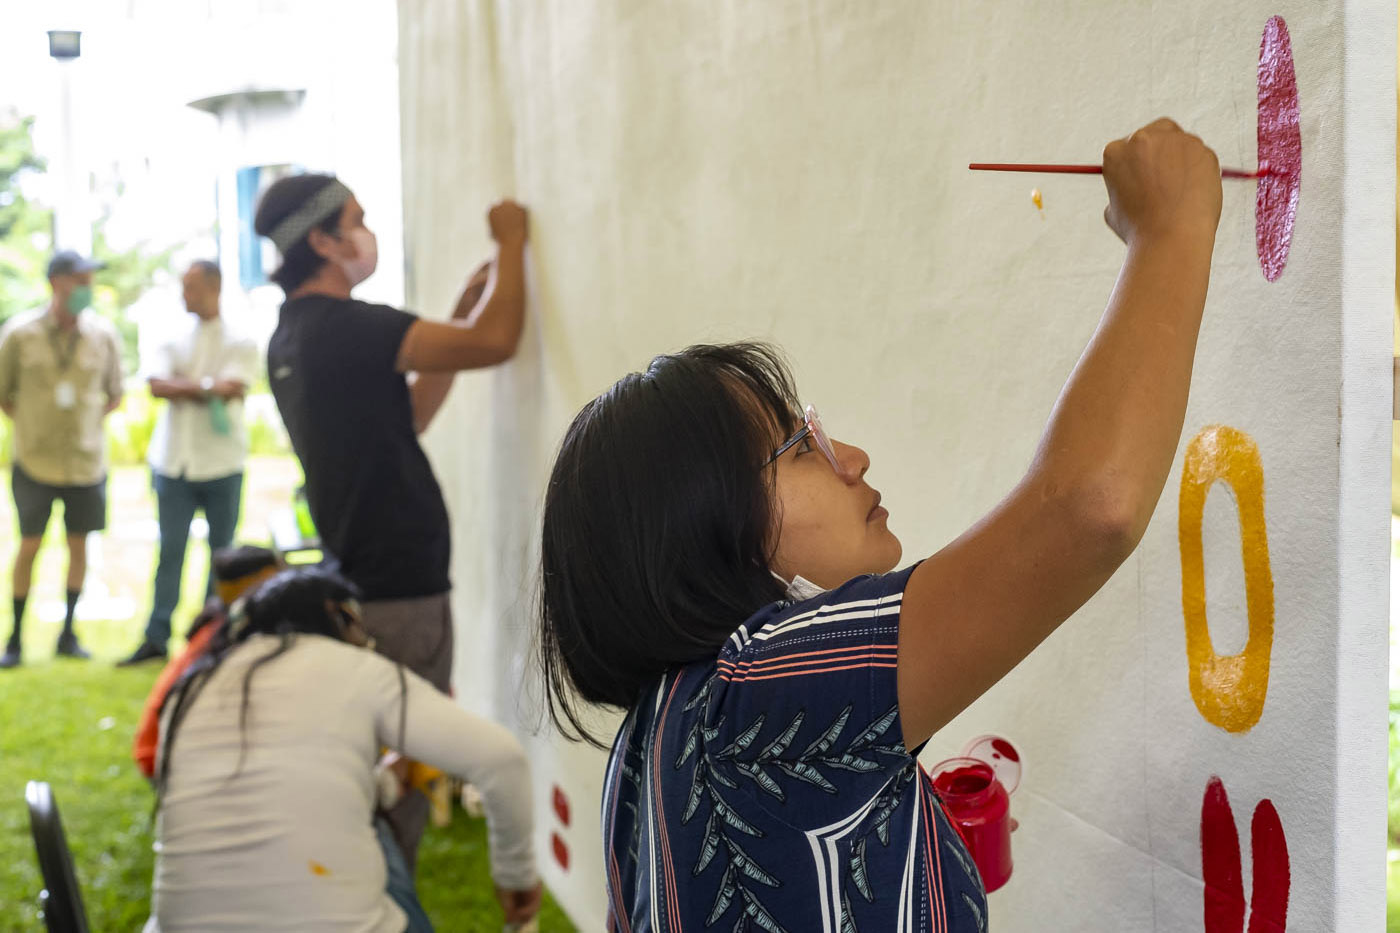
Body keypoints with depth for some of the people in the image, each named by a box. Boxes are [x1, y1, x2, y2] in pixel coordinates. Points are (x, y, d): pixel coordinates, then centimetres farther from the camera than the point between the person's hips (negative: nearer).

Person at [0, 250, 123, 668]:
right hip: (35, 461, -2)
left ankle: (68, 633, 21)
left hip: (87, 460, 2)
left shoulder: (103, 334, -3)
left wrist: (85, 424, 0)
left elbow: (114, 395, 10)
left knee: (78, 544, 8)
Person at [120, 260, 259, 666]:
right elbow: (157, 384, -6)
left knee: (222, 550, 5)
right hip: (174, 461, 2)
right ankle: (156, 638, 0)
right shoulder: (173, 341, 8)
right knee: (170, 551, 0)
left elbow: (233, 387, -15)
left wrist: (183, 387, -9)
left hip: (222, 464, -2)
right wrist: (208, 387, -12)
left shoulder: (240, 343, 1)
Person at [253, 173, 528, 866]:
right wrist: (510, 244, -7)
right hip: (400, 591, -10)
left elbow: (408, 415, 18)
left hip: (353, 579, 10)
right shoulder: (342, 326, -19)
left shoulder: (291, 335, 13)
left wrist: (463, 313, 14)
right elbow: (496, 342, -23)